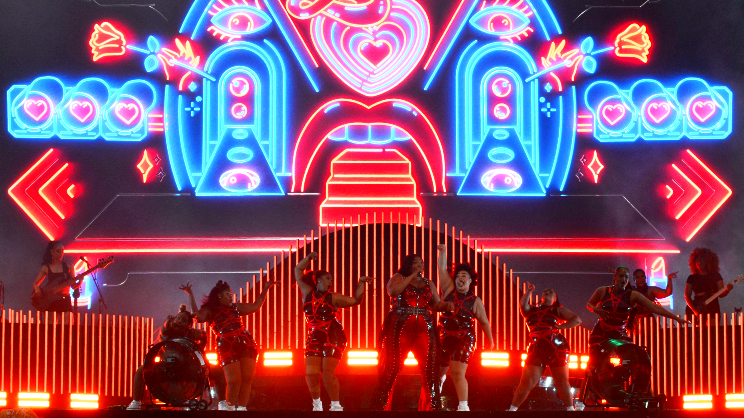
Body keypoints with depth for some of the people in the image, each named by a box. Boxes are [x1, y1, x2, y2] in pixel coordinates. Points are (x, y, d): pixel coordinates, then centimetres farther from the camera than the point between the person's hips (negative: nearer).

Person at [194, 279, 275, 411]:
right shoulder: (210, 310, 7)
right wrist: (190, 296, -16)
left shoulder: (235, 307, 22)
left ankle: (242, 408, 2)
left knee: (247, 379, -6)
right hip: (227, 348, -5)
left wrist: (265, 289, 28)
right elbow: (198, 316, -12)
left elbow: (255, 306, 28)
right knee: (234, 381, -12)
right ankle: (230, 407, 8)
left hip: (246, 344, 5)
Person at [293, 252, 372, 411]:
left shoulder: (333, 298, -2)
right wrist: (309, 258, 3)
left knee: (328, 373, -10)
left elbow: (356, 300, -1)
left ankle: (336, 405, 1)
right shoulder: (308, 293, 5)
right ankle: (317, 405, 12)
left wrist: (361, 283, -9)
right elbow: (298, 272, 12)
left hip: (333, 338, -3)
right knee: (311, 373, -4)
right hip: (314, 339, 3)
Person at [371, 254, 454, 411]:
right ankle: (380, 406, -1)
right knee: (392, 368, -5)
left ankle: (430, 406, 1)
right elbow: (393, 291, -14)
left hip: (424, 329, 4)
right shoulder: (398, 278, 7)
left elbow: (436, 304, 13)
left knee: (429, 368, -4)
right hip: (399, 327, -3)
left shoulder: (428, 283, 19)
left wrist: (447, 305, -8)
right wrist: (412, 276, -8)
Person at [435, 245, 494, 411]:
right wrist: (443, 252, -7)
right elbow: (442, 268, 1)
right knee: (438, 371, 17)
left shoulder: (475, 301, 2)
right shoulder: (449, 289, 6)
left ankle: (463, 407, -21)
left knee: (457, 372, -18)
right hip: (444, 338, 3)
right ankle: (440, 380, 56)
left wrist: (490, 341, 8)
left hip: (464, 339, -3)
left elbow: (484, 322, 7)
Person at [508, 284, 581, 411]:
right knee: (526, 383, -5)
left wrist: (561, 326, -4)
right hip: (536, 351, 1)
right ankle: (512, 409, 1)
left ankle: (570, 409, 7)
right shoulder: (531, 310, 17)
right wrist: (529, 291, 4)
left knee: (562, 383, -1)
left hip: (557, 349, -1)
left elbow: (577, 319, 6)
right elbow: (523, 305, -5)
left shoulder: (557, 310, 13)